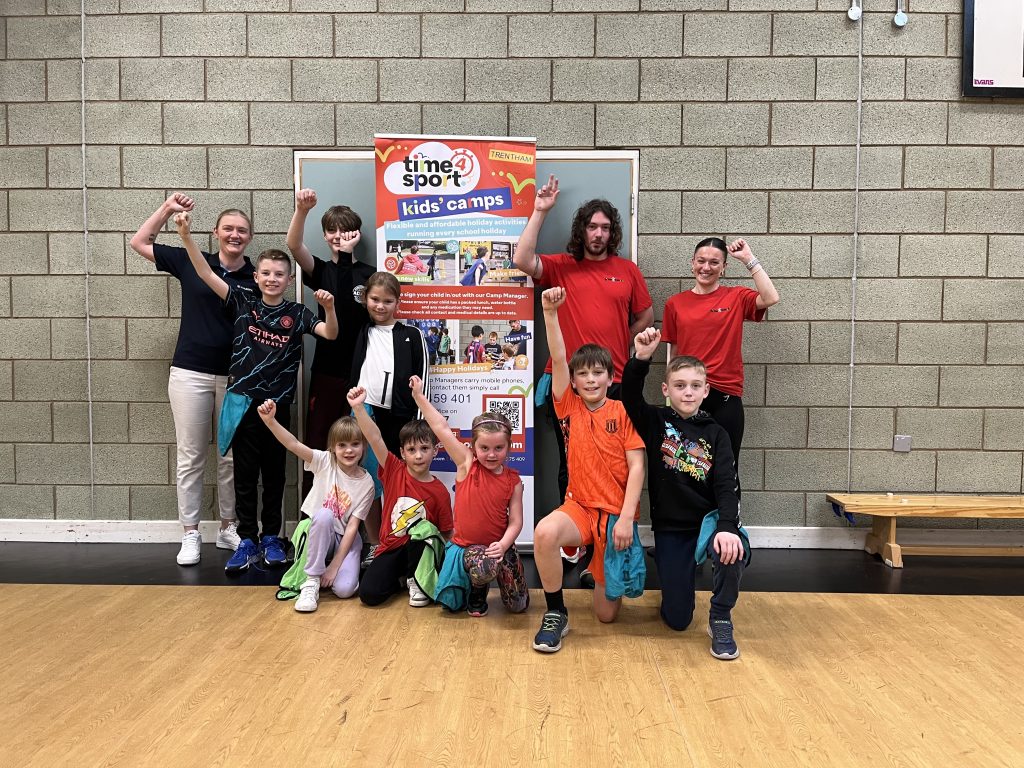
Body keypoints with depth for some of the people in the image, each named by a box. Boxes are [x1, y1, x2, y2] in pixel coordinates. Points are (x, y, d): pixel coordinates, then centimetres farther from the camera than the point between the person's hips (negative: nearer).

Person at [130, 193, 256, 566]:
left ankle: (228, 528, 24)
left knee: (232, 457, 10)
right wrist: (167, 208, 1)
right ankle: (190, 534, 15)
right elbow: (139, 243, 9)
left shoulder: (255, 279, 2)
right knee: (190, 457, 5)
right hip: (191, 372, -1)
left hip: (235, 377, 1)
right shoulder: (190, 261, 2)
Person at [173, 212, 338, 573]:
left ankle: (271, 537, 23)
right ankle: (247, 540, 15)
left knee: (274, 475, 10)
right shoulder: (242, 303, 3)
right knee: (245, 475, 6)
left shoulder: (296, 314, 2)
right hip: (242, 403, 0)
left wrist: (329, 308, -29)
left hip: (277, 405, 0)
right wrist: (186, 234, -14)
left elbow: (330, 333, -10)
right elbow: (206, 273, -3)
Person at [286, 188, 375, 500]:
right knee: (317, 444, 4)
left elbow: (375, 315, -4)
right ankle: (310, 514, 15)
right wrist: (301, 210, -30)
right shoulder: (321, 270, 7)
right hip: (325, 370, 1)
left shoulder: (369, 273, 6)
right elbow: (294, 245, -11)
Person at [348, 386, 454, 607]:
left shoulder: (440, 492, -8)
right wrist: (358, 407, -33)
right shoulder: (394, 471, -6)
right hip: (390, 549, 1)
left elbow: (446, 534, -2)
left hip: (420, 549, -1)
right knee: (369, 594, -22)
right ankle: (400, 578, 14)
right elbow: (375, 438, -21)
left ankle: (416, 581, -8)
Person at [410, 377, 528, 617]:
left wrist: (502, 545, -22)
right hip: (468, 545, -2)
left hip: (499, 544, 2)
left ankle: (497, 573, 30)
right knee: (485, 567, -36)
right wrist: (419, 396, -15)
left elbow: (515, 521, -5)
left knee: (518, 606, -1)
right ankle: (477, 591, 2)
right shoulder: (467, 464, -7)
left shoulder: (513, 480, -2)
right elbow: (442, 429, -12)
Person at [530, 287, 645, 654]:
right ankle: (556, 614, -12)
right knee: (544, 533, -36)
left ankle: (602, 573, 40)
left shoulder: (623, 412, -2)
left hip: (616, 513, -1)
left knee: (607, 613, 3)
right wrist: (550, 312, -23)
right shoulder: (569, 407, 2)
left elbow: (636, 467, -7)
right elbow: (557, 359, -11)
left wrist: (626, 517, -16)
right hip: (579, 506, 1)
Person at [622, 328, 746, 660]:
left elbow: (726, 486, -11)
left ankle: (721, 621, -9)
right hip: (669, 529, 0)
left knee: (730, 549, -36)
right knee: (677, 619, 1)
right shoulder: (655, 422, -1)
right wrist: (641, 358, -39)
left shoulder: (715, 434, 0)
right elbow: (629, 395, -21)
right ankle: (678, 581, 37)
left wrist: (727, 527, -29)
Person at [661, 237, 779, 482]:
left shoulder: (736, 298, 3)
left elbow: (770, 298, -16)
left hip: (725, 396, -1)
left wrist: (749, 259, -10)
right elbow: (674, 352, 12)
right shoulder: (675, 303, 7)